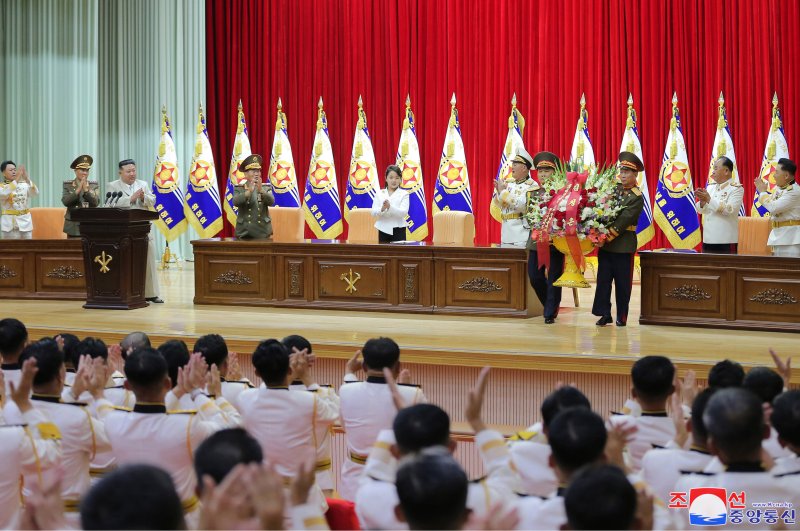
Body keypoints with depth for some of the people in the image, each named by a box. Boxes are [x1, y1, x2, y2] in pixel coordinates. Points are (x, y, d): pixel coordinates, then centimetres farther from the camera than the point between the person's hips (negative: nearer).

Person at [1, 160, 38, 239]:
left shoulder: (23, 185, 9)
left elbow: (35, 193, -8)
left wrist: (27, 179, -23)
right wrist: (17, 179, -28)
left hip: (25, 221, 3)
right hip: (10, 223, -3)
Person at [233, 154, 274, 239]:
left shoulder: (266, 187, 7)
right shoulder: (239, 188, 4)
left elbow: (271, 202, -11)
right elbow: (236, 202, -15)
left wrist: (261, 190, -29)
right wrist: (249, 191, -29)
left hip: (263, 231, 1)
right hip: (244, 231, -1)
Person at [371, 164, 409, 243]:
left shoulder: (404, 194, 1)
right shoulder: (379, 193, 8)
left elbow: (403, 213, -12)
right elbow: (374, 213, -1)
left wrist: (390, 207, -30)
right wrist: (382, 209, -23)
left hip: (398, 230, -2)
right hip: (383, 230, 2)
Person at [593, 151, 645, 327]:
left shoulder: (637, 197, -8)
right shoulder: (613, 189, 9)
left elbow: (624, 220, -17)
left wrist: (608, 237, -23)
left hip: (623, 244, -5)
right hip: (605, 242, 5)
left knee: (623, 282, 4)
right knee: (603, 279, 5)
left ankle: (622, 316, 13)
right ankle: (605, 314, 11)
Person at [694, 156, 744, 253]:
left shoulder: (736, 188, -6)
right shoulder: (710, 187, 12)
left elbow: (729, 210, -19)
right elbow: (700, 210, 10)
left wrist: (709, 200, -20)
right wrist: (702, 202, -12)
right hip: (708, 239, 6)